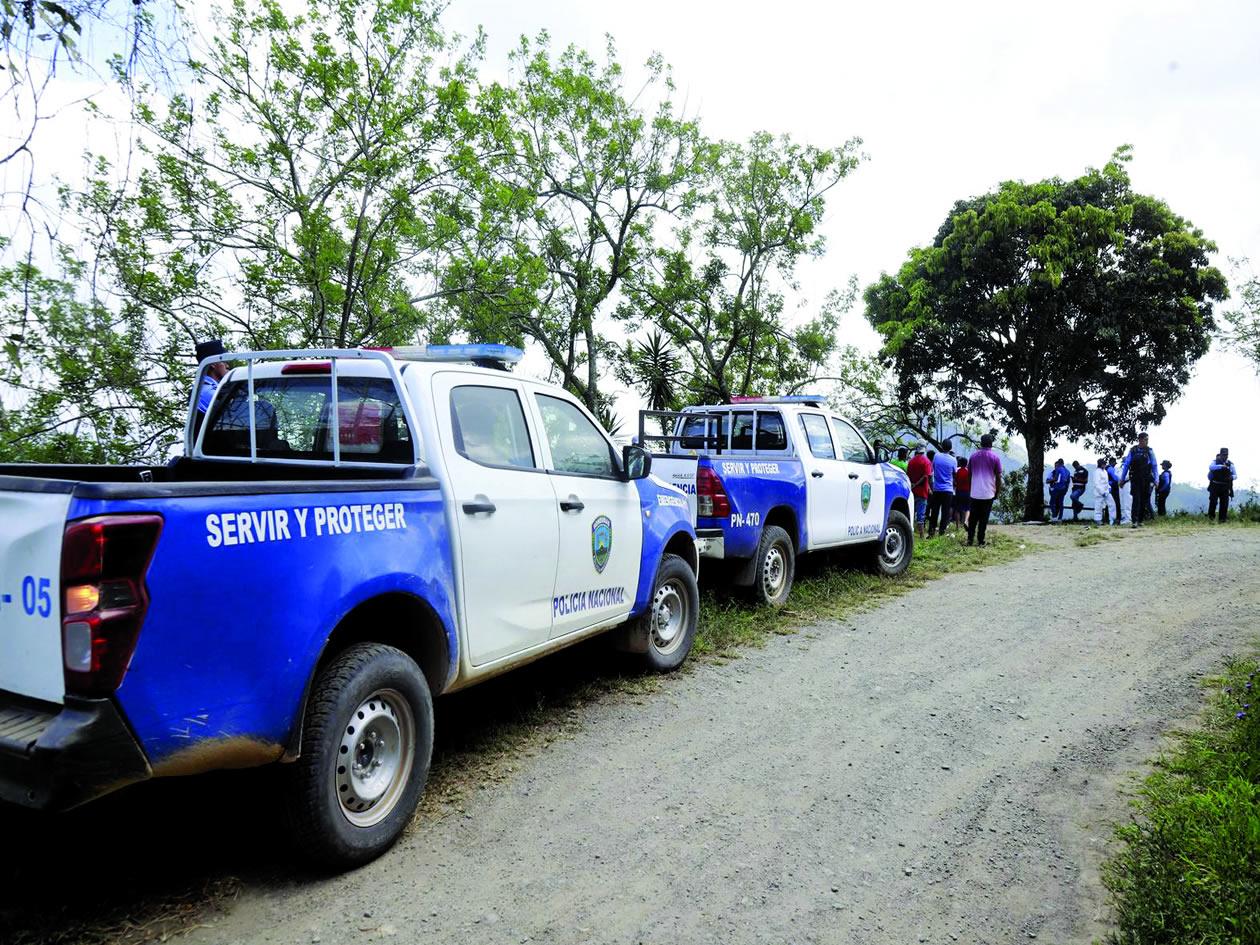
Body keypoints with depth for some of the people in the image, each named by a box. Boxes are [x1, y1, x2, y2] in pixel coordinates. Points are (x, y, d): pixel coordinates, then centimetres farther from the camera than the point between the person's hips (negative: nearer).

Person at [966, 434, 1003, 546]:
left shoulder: (973, 456, 4)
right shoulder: (995, 457, -4)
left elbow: (969, 474, 9)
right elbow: (998, 477, -4)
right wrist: (998, 492, 6)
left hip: (974, 493, 2)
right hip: (988, 493, -2)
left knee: (973, 517, 11)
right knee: (984, 518, 2)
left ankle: (970, 539, 9)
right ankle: (980, 541, 3)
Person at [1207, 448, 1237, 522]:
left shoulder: (1230, 464, 7)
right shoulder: (1215, 462, 1)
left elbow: (1235, 475, 5)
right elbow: (1211, 467, -21)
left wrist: (1232, 477, -19)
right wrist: (1221, 466, -34)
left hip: (1225, 488, 2)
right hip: (1215, 486, -2)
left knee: (1224, 504, -1)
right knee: (1213, 502, -11)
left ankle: (1222, 519, 5)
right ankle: (1210, 517, 1)